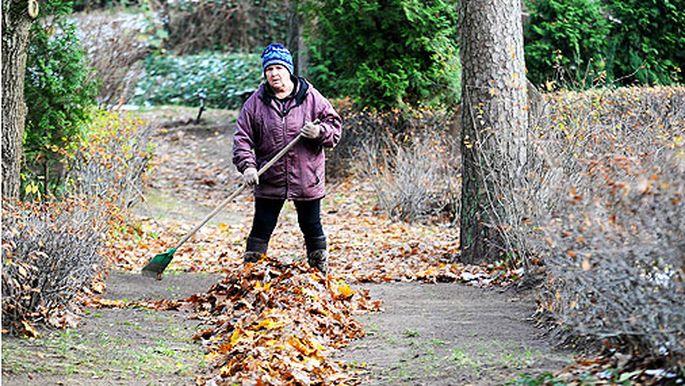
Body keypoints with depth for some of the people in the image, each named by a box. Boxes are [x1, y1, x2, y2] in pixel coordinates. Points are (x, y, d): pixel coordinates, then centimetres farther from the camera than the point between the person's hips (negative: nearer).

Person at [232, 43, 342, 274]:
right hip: (269, 181, 0)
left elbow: (335, 126, 3)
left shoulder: (311, 97, -2)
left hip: (306, 179, 0)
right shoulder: (256, 103, -1)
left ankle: (321, 272, 24)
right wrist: (247, 166, -16)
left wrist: (319, 132, -19)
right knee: (261, 230, 3)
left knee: (312, 228, 12)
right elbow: (242, 138, -1)